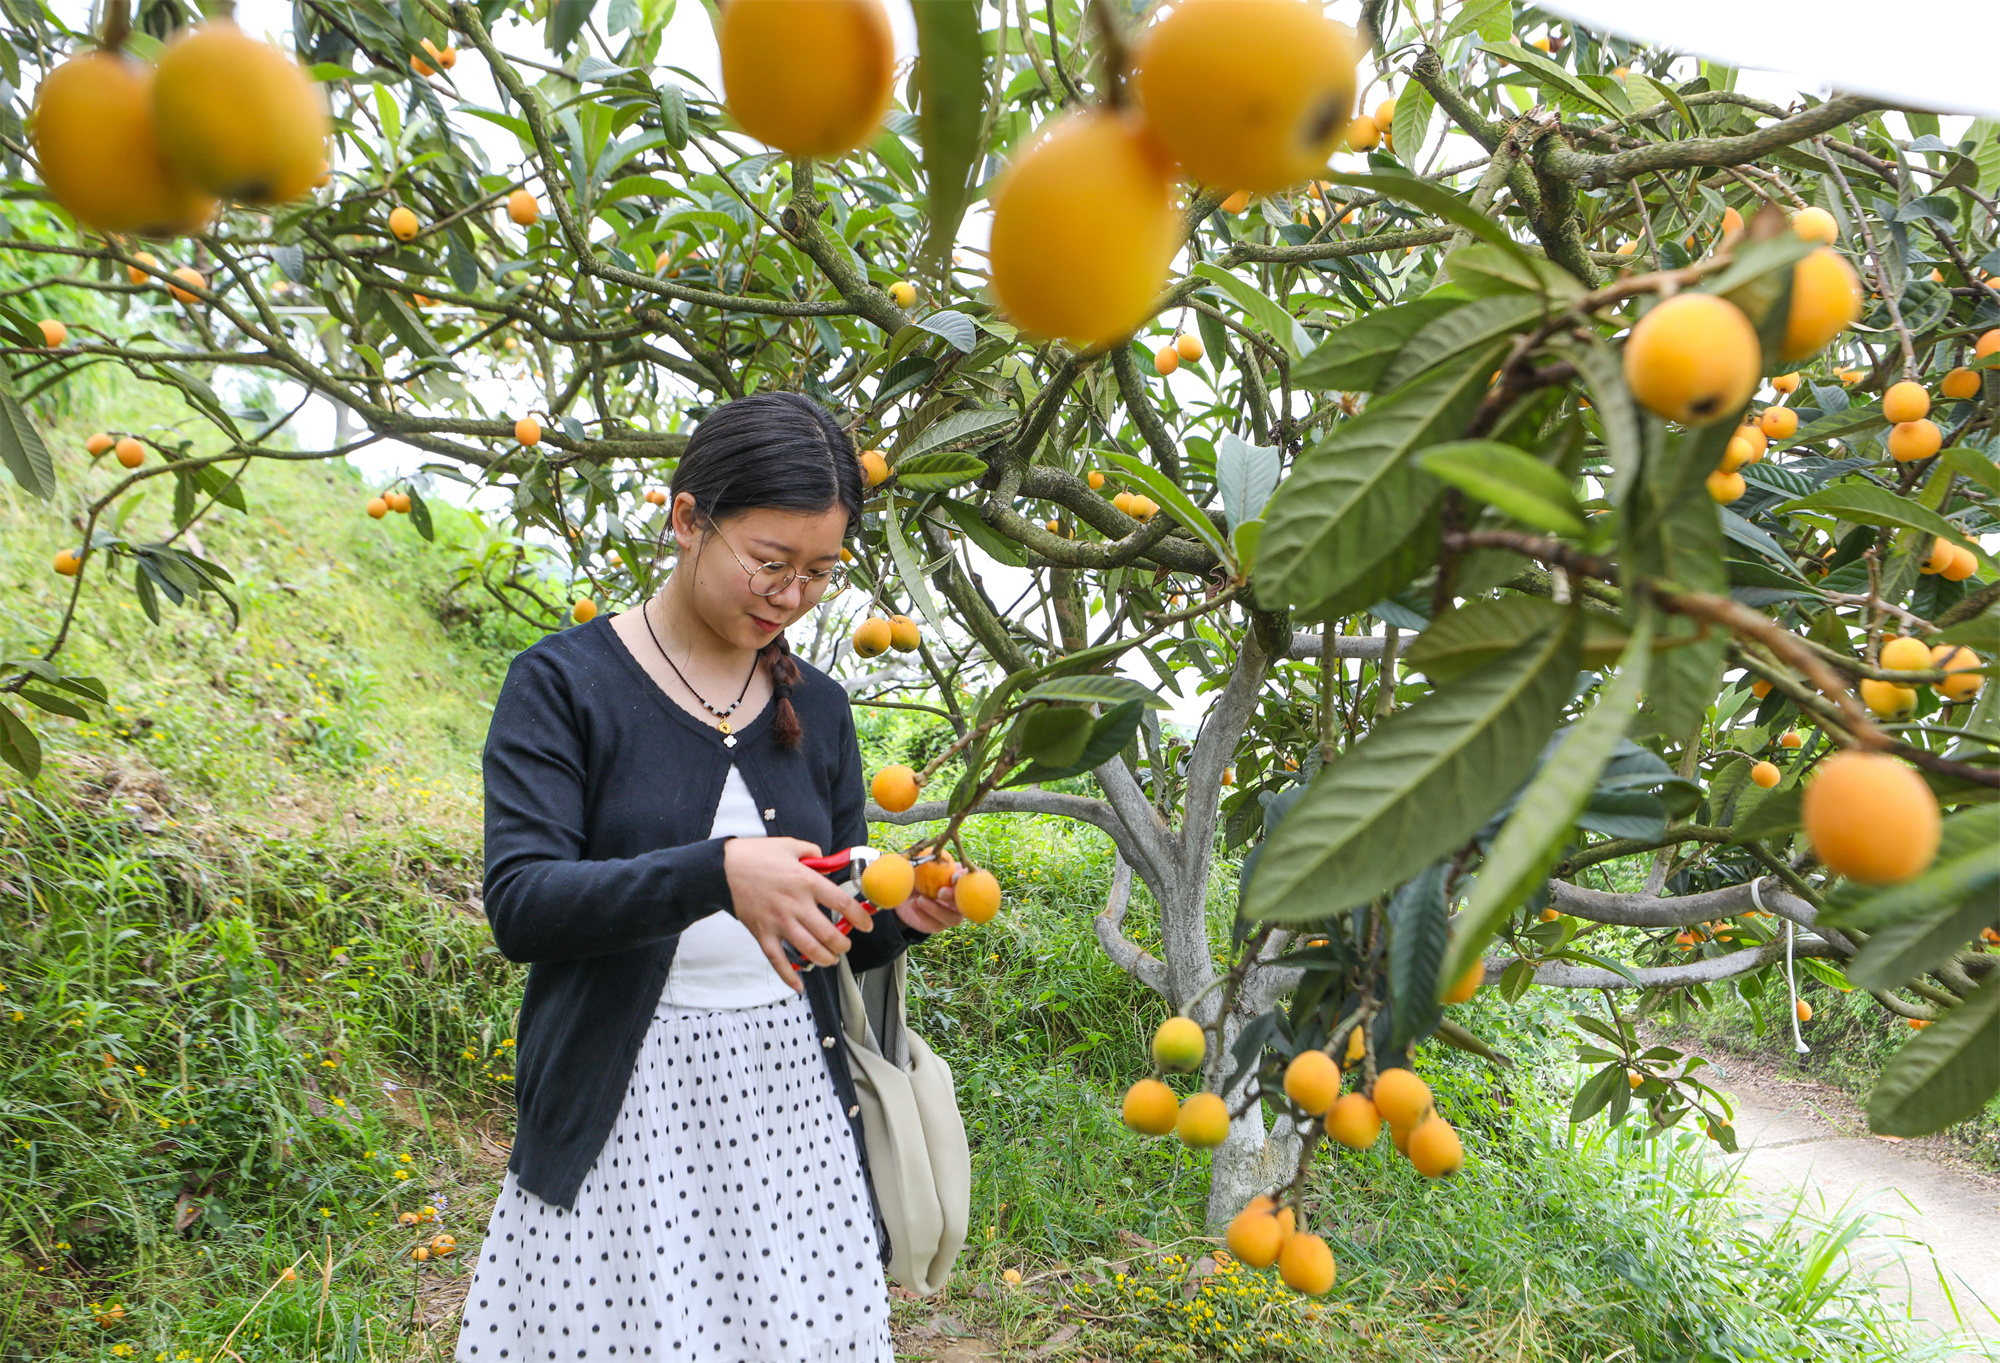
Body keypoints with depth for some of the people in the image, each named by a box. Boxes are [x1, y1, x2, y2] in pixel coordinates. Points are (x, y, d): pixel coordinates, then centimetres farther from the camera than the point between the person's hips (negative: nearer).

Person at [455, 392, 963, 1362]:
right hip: (620, 1115, -3)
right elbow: (519, 903, -18)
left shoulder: (817, 709, 7)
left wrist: (901, 918, -9)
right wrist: (717, 871, -31)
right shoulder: (565, 682, -7)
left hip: (793, 1102, 4)